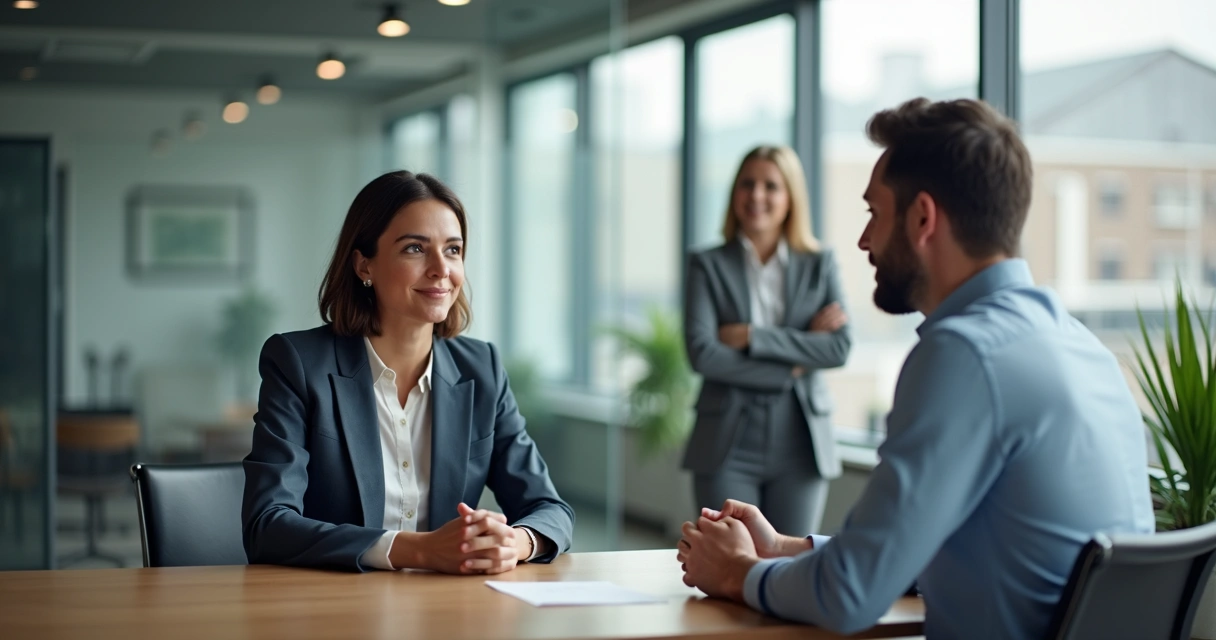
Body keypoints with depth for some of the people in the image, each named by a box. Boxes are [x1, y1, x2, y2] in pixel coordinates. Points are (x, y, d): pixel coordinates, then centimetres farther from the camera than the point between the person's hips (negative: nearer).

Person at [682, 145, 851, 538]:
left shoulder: (819, 266, 7)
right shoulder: (708, 266, 2)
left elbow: (840, 348, -6)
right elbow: (701, 353, -9)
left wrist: (753, 337, -13)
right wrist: (791, 367, -11)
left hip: (799, 446, 1)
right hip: (728, 446, -1)